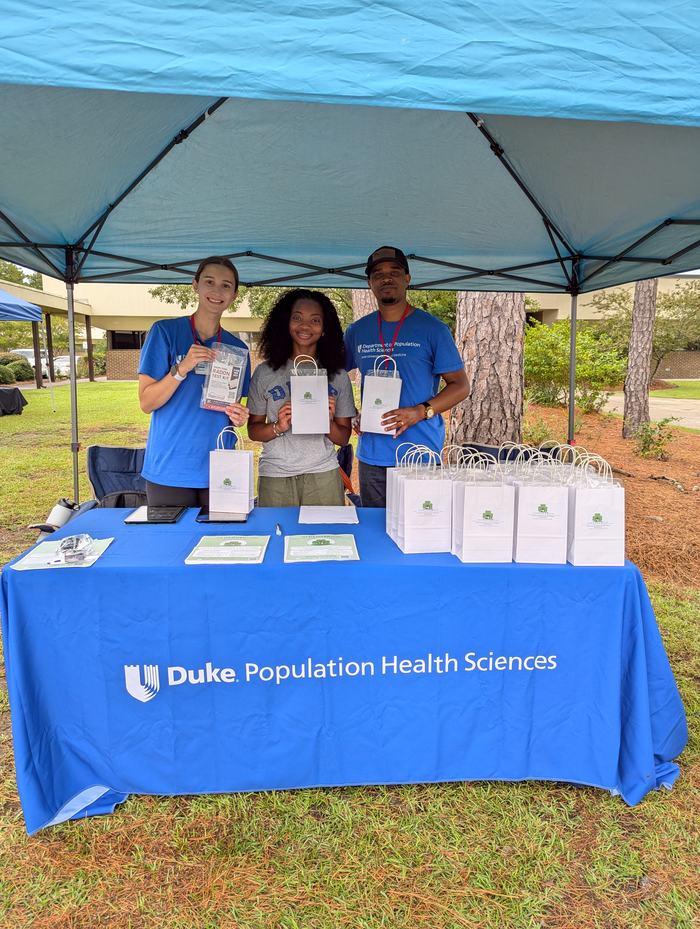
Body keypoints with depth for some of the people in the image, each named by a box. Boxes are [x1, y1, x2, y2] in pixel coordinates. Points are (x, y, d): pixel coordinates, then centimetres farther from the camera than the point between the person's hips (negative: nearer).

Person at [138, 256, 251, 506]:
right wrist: (182, 368, -21)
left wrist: (238, 417, -8)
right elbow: (146, 403, -7)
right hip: (168, 470, -3)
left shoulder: (237, 348, 8)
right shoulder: (165, 331, -3)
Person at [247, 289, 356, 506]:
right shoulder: (265, 372, 4)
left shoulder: (338, 376, 6)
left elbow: (344, 438, 8)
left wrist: (329, 422, -12)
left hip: (323, 476, 1)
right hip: (275, 477, 0)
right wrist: (278, 427, -14)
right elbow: (253, 430, 5)